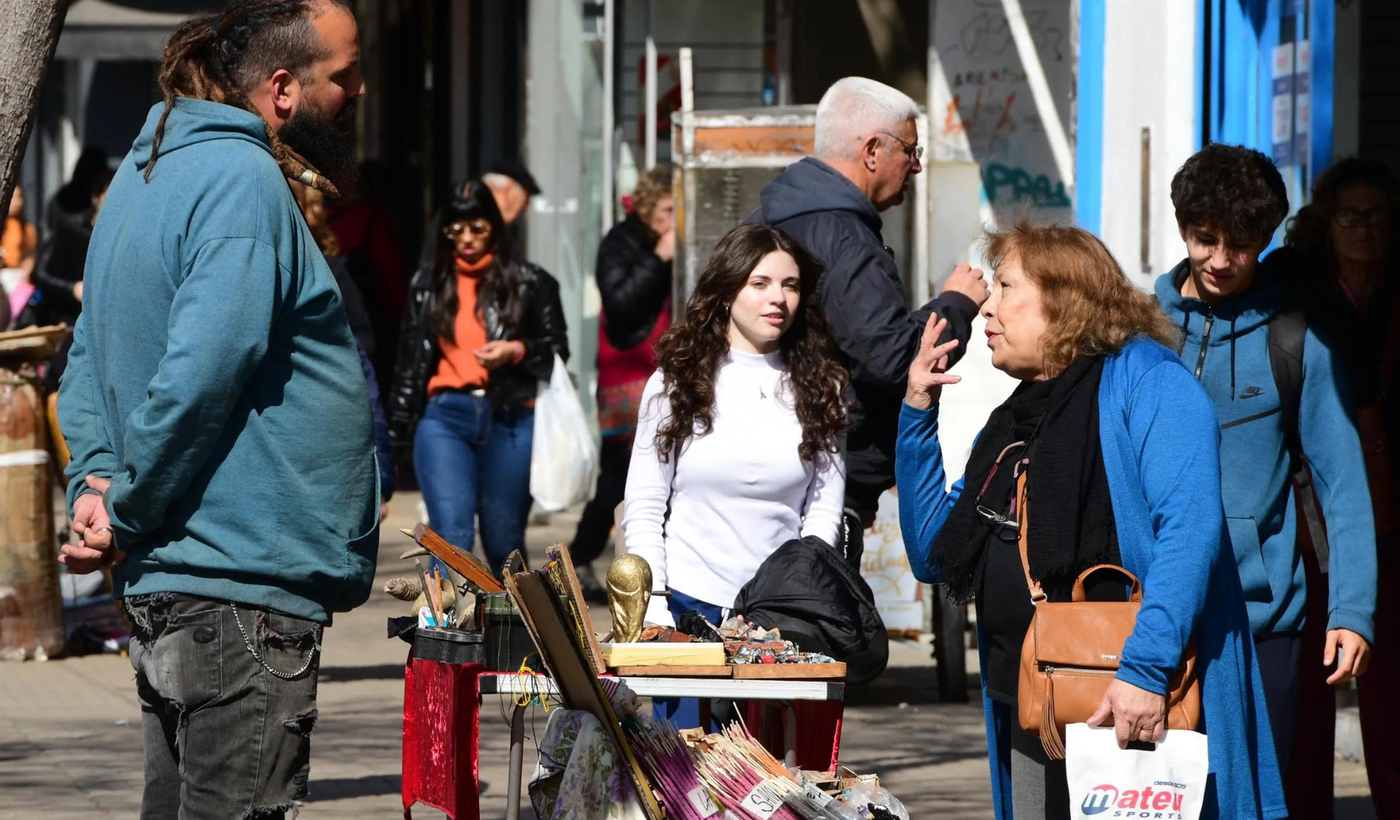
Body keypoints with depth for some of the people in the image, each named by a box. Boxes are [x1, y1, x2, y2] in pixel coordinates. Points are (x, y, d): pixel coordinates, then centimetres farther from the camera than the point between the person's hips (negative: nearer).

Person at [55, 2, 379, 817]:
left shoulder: (147, 169, 17)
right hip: (245, 584, -10)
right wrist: (128, 514, -13)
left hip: (163, 589, 10)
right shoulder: (243, 180, -16)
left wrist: (96, 477, 8)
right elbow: (202, 372, -24)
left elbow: (90, 360, 22)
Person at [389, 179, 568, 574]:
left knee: (503, 542, 8)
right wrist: (397, 433, 14)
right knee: (451, 538, -13)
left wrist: (516, 351, -13)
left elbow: (557, 351, 8)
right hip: (444, 418, 1)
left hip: (510, 421, 0)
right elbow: (410, 361, 15)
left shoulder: (530, 283, 5)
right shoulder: (428, 283, 11)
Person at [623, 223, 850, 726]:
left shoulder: (819, 390, 7)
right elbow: (643, 509, 3)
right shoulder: (677, 381, 4)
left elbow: (824, 511, 4)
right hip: (688, 606, -1)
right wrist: (655, 608, -6)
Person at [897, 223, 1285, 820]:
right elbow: (934, 558, 21)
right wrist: (917, 415, 14)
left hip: (1143, 710, -8)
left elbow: (1189, 527, -19)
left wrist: (1145, 666, -28)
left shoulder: (1144, 379, -6)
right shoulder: (1011, 424, 18)